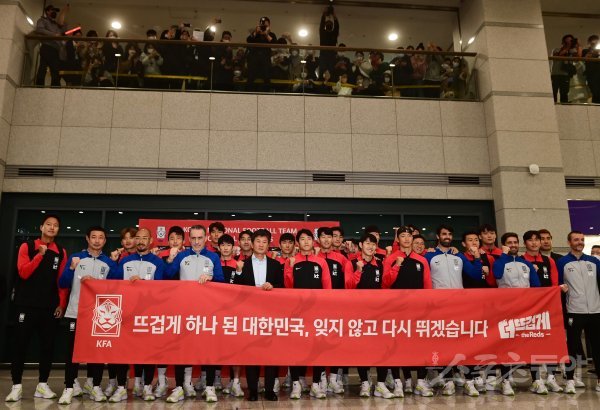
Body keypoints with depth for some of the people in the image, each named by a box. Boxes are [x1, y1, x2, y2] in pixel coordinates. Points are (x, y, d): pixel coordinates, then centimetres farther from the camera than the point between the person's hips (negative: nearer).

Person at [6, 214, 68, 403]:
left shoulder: (61, 252, 8)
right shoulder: (27, 247, 2)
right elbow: (23, 273, -9)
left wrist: (61, 304, -2)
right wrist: (40, 254, -18)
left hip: (50, 307, 2)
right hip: (27, 305, -2)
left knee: (48, 346, 3)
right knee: (20, 345, 0)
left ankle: (42, 385, 13)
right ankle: (17, 386, 10)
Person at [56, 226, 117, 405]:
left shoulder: (109, 263, 7)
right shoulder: (76, 258, 5)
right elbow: (63, 284, 0)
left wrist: (95, 281, -11)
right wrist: (72, 268, -16)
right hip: (76, 312, -1)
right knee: (73, 350, 0)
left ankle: (96, 387, 12)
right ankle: (69, 387, 7)